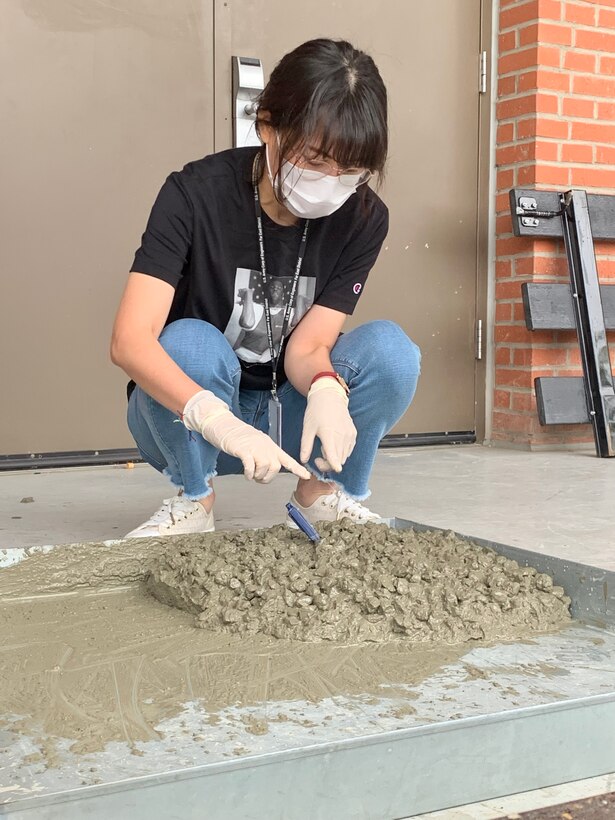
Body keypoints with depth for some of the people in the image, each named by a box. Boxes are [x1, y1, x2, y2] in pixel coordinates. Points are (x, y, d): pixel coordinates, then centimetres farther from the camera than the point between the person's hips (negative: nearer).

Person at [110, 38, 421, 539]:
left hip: (290, 413, 2)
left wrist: (327, 390, -42)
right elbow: (130, 341, -33)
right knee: (187, 343, -34)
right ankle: (194, 498, -9)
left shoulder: (363, 219, -12)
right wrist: (218, 420, -50)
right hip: (188, 422, -2)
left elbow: (306, 347, -17)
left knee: (390, 349, -23)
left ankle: (326, 491, -2)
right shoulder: (196, 195, -22)